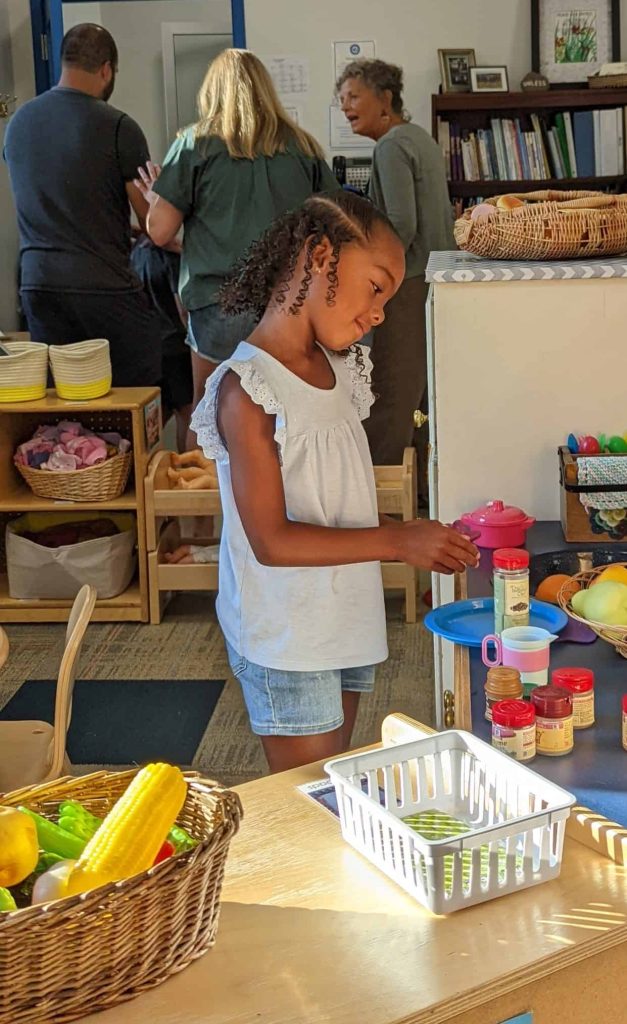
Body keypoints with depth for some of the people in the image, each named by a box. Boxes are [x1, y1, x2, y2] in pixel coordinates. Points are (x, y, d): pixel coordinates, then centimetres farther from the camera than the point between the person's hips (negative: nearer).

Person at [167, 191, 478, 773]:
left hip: (345, 622, 8)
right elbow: (272, 541, -22)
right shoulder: (248, 390, -20)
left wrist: (427, 540, 0)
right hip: (285, 643, -8)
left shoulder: (339, 369, 5)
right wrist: (397, 541, -23)